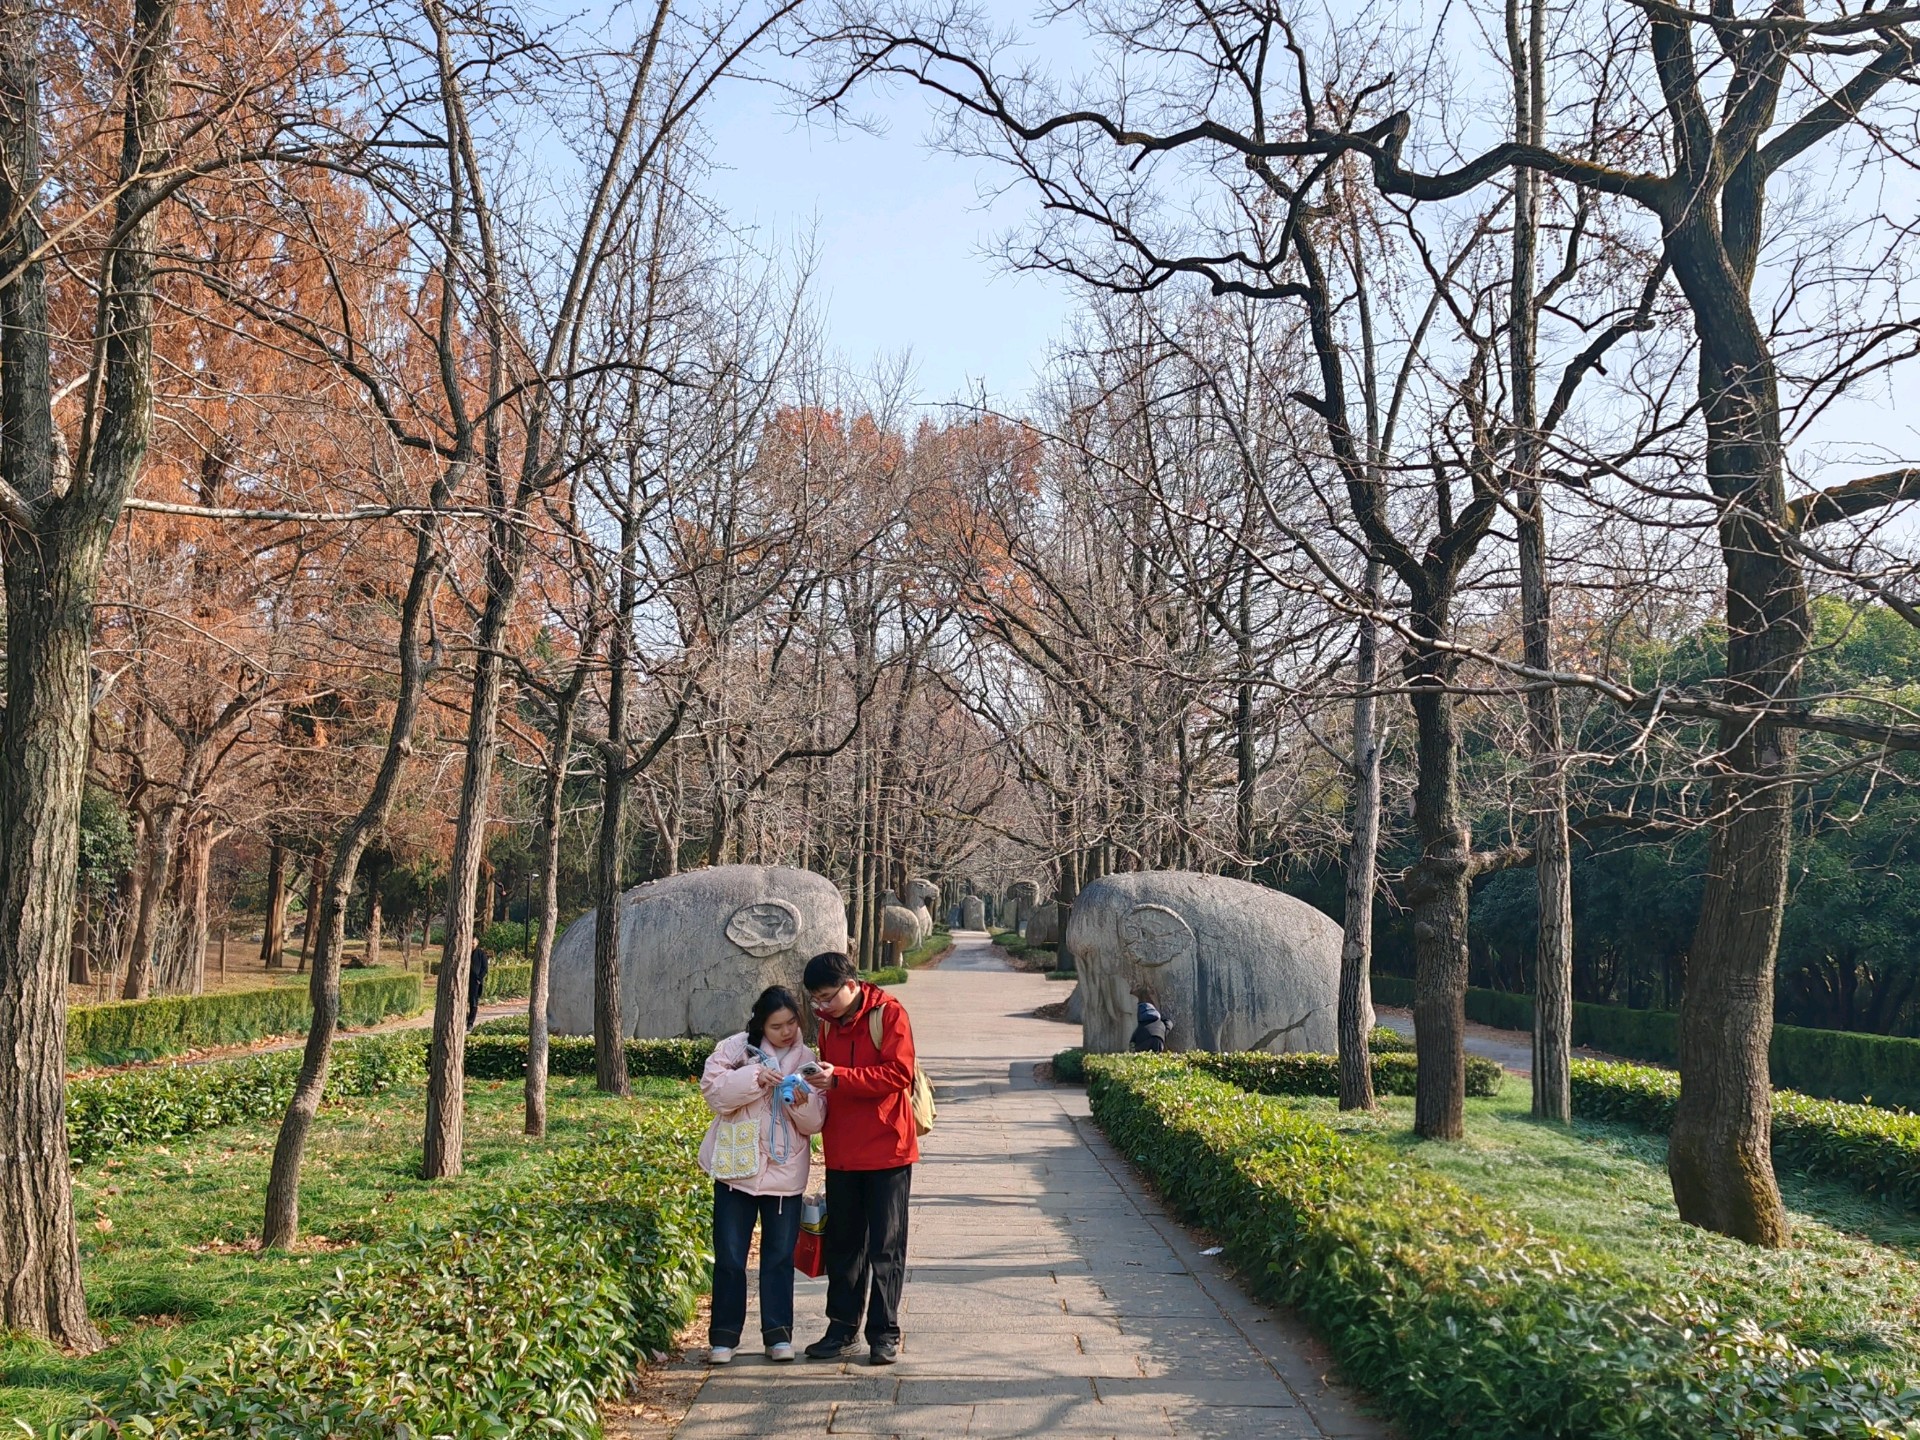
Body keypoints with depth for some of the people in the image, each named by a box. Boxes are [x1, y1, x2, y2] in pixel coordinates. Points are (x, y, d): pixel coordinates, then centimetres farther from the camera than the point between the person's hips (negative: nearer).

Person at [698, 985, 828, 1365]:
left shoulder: (805, 1060, 4)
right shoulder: (736, 1048, -1)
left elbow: (815, 1123, 3)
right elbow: (712, 1088, -13)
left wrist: (803, 1104, -18)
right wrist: (753, 1079, -25)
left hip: (785, 1172, 1)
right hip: (737, 1167, -1)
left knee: (780, 1256, 7)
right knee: (729, 1256, 4)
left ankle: (778, 1334, 17)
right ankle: (724, 1336, 14)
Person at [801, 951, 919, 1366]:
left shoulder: (888, 1013, -11)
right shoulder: (829, 1022, 9)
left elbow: (898, 1074, -20)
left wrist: (839, 1078, -24)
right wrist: (819, 1080, 0)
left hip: (886, 1149, -6)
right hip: (842, 1153, 6)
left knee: (886, 1246, 3)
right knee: (843, 1242, 13)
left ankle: (885, 1334, 11)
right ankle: (842, 1328, 23)